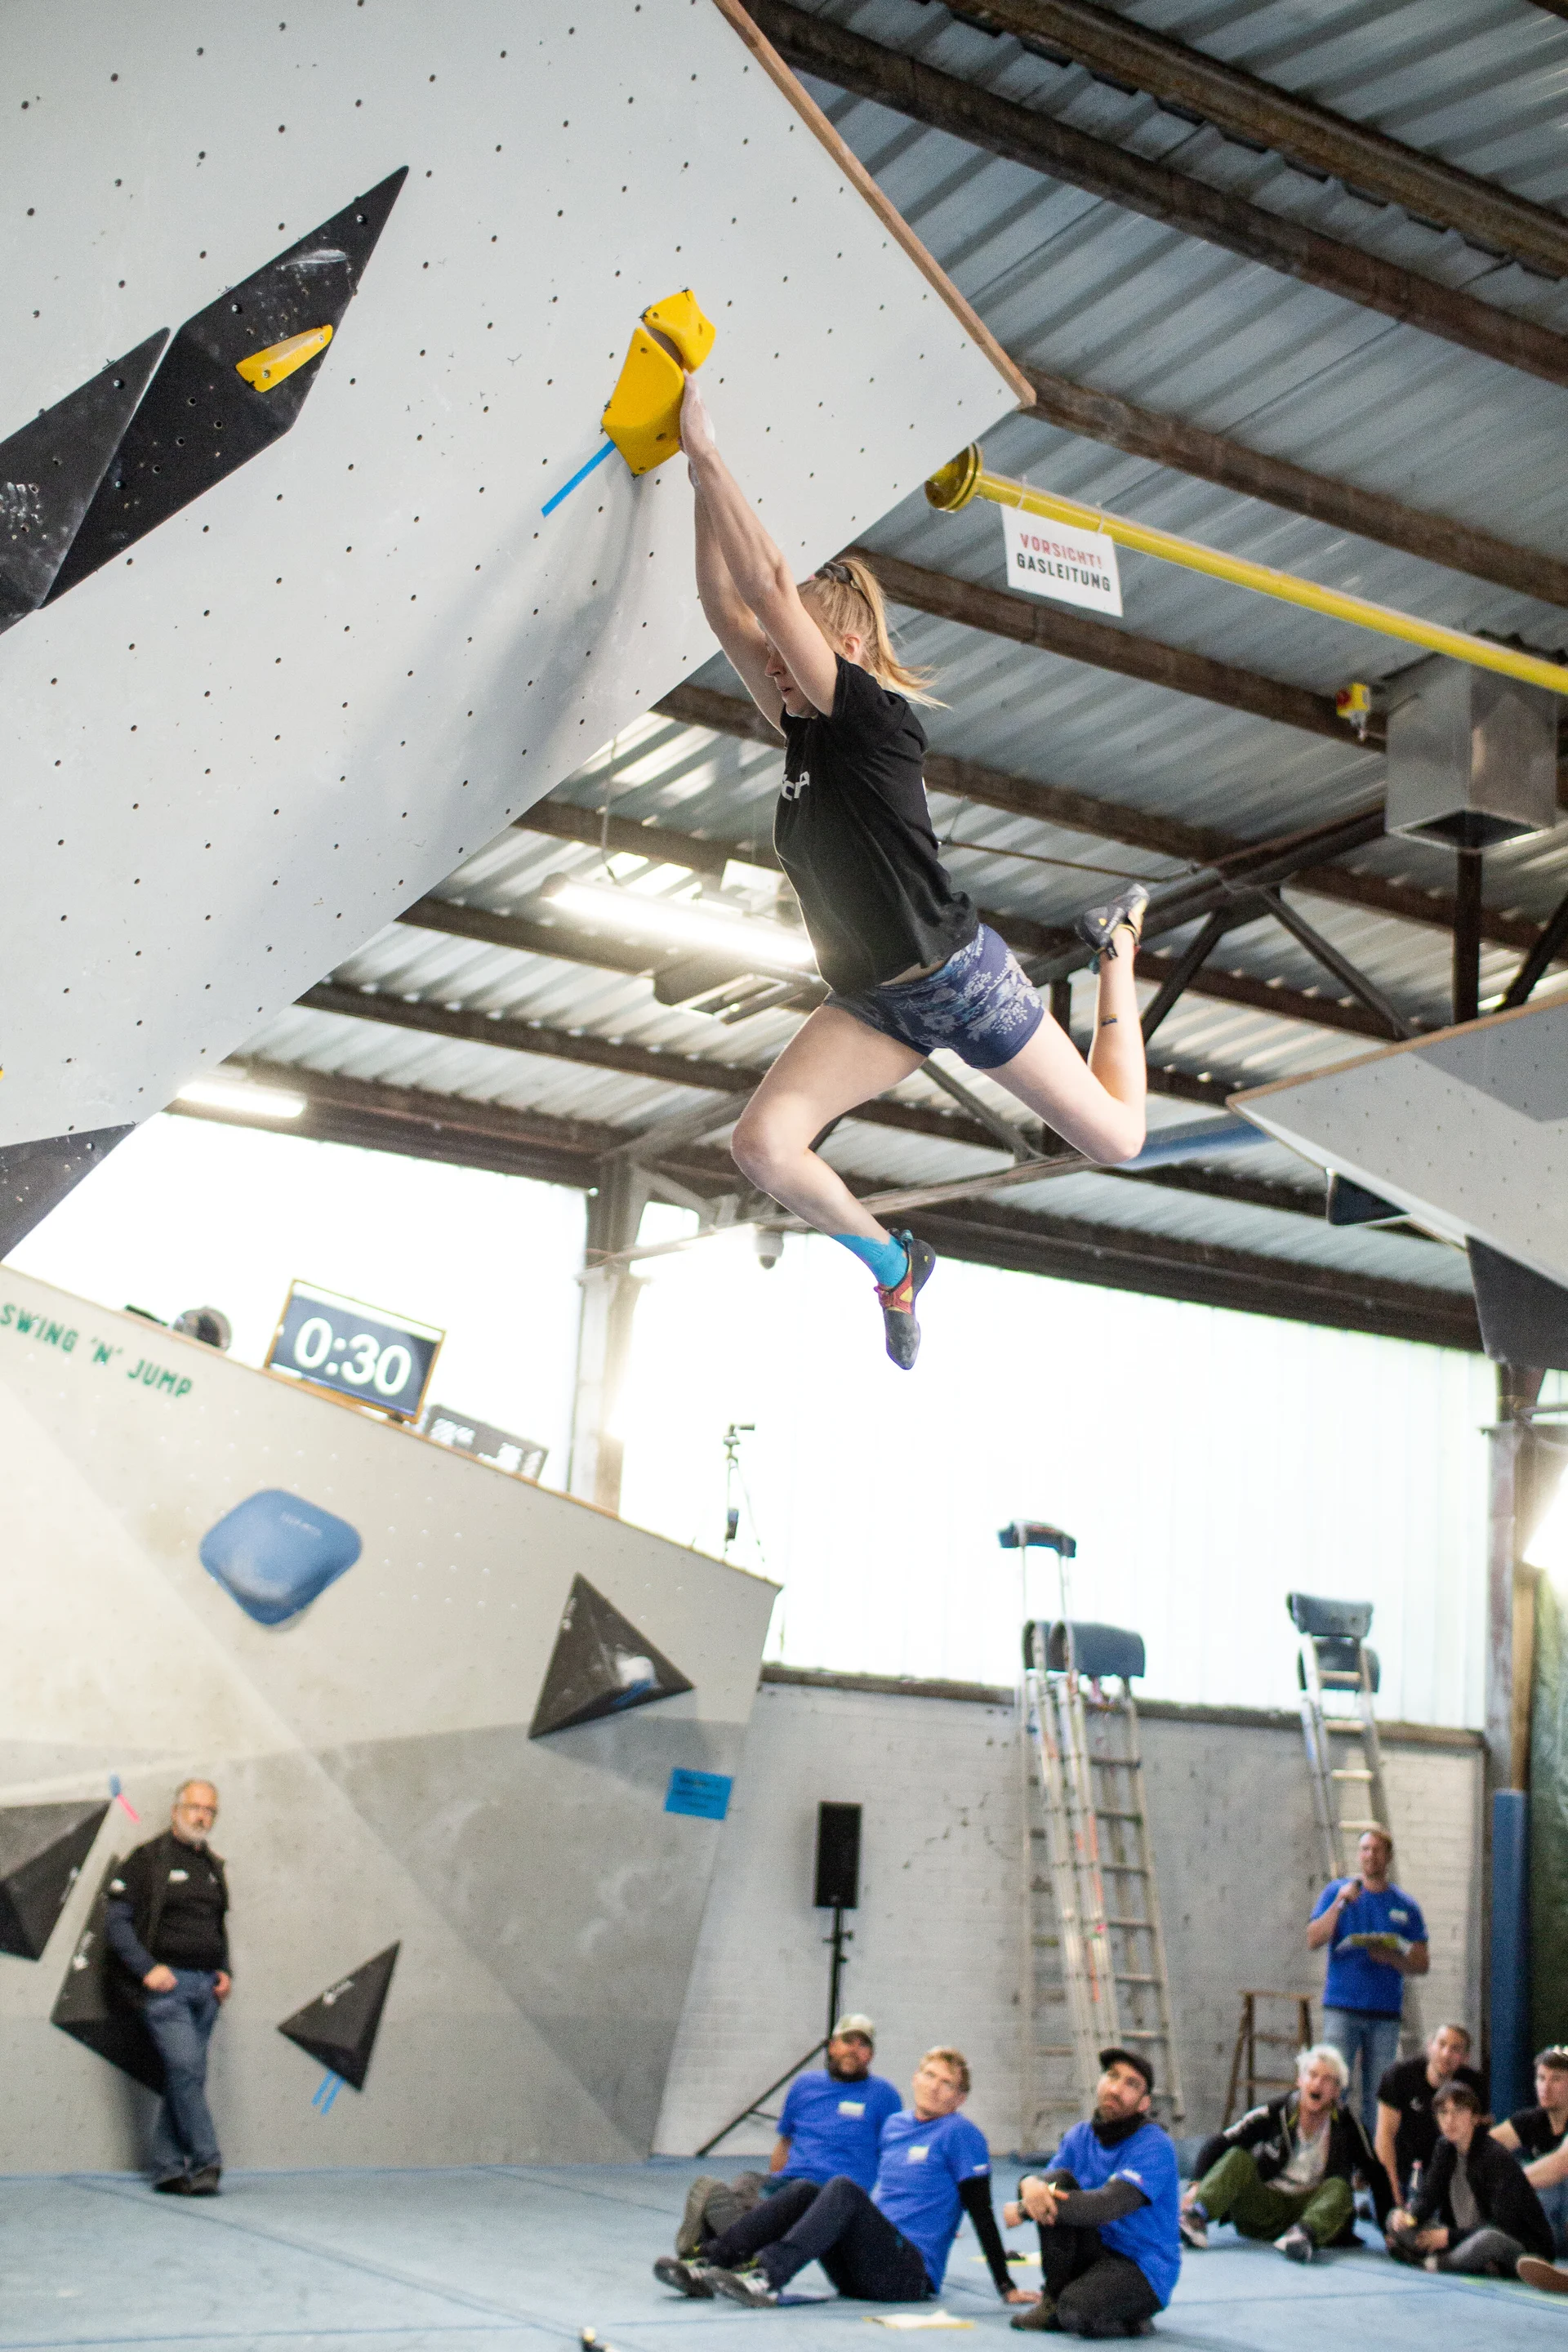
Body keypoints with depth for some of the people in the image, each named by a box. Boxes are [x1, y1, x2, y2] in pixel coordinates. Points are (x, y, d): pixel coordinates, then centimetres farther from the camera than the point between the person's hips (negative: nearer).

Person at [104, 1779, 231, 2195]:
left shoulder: (213, 1867, 18)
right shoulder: (147, 1860, -2)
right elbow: (116, 1922, -7)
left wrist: (224, 1972, 11)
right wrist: (147, 1968, -16)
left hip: (205, 1988, 6)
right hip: (165, 1984, -6)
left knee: (188, 2077, 5)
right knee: (185, 2068, -16)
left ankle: (169, 2169, 10)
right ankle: (206, 2162, -14)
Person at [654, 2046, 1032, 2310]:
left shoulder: (961, 2135, -1)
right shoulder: (894, 2124, 19)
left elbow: (981, 2213, -6)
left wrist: (1007, 2288, -10)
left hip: (911, 2275, -7)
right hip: (858, 2276, 7)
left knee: (843, 2189, -29)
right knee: (803, 2190, -13)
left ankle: (767, 2277, -48)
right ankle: (707, 2264, -26)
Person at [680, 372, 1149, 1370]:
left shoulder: (880, 719, -16)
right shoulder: (804, 731, 3)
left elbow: (770, 587, -24)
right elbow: (728, 607, -3)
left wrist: (707, 452, -22)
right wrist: (699, 480, -6)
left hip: (961, 980, -6)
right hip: (873, 1004, 6)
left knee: (1118, 1139, 8)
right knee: (762, 1144, -18)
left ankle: (1117, 948, 36)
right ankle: (894, 1262, 9)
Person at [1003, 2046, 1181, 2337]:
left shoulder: (1154, 2147, -16)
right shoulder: (1080, 2136, 7)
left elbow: (1106, 2207, -27)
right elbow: (1048, 2181, -2)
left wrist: (1024, 2210, -23)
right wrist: (1030, 2184, -29)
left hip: (1143, 2271, -6)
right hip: (1094, 2254, 6)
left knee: (1076, 2313, -34)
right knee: (1057, 2181, -16)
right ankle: (1053, 2300, -6)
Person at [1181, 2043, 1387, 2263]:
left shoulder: (1347, 2125, -4)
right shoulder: (1276, 2113, -6)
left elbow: (1377, 2175, -2)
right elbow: (1218, 2145, -8)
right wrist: (1198, 2185, -22)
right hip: (1264, 2208, 0)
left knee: (1339, 2189, -28)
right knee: (1238, 2158, -22)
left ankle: (1304, 2234, -54)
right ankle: (1195, 2218, -43)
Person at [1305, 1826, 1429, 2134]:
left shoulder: (1405, 1905, 10)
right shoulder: (1337, 1892, 6)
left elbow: (1423, 1963, 9)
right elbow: (1313, 1941, -5)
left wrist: (1391, 1958, -11)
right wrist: (1341, 1902, -15)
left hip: (1386, 2013, 2)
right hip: (1342, 2007, -2)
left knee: (1377, 2093, 4)